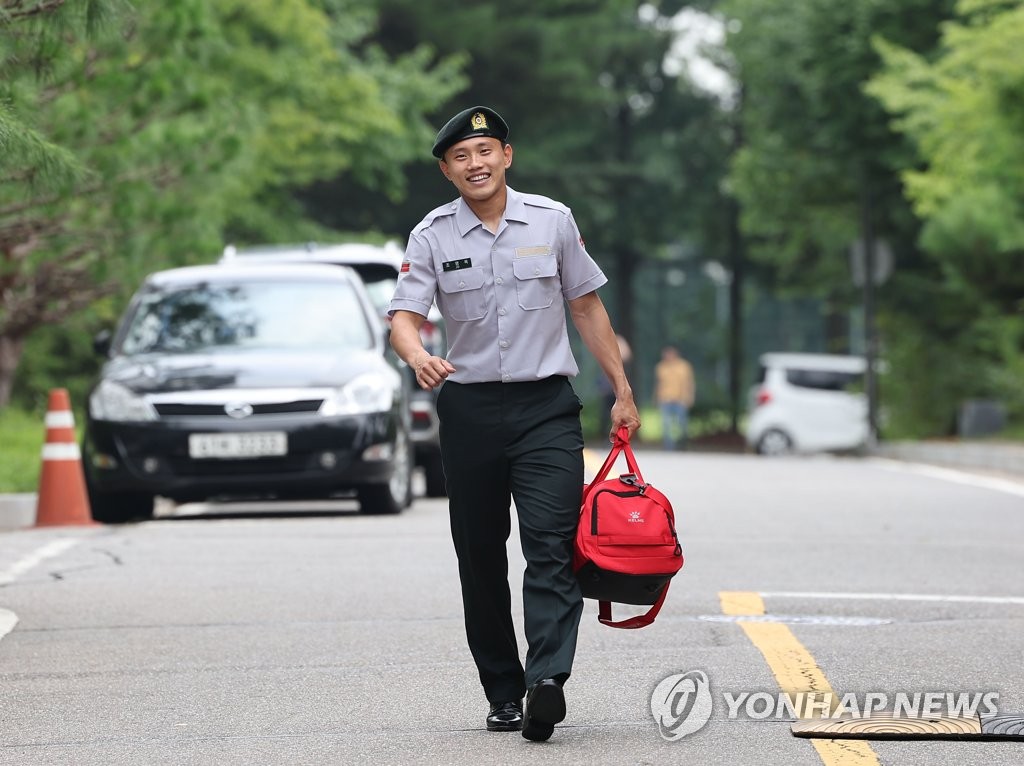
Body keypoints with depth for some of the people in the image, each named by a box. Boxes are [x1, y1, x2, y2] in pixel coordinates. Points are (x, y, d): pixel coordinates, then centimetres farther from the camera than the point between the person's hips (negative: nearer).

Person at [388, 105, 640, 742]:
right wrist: (419, 356, -33)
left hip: (546, 405, -1)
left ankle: (547, 679, -27)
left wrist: (623, 391, 10)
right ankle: (503, 691, 15)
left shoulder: (553, 221, 3)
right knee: (481, 557, 6)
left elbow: (587, 306, 11)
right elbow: (405, 314, -10)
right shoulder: (432, 236, 0)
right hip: (469, 409, 1)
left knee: (552, 545, -16)